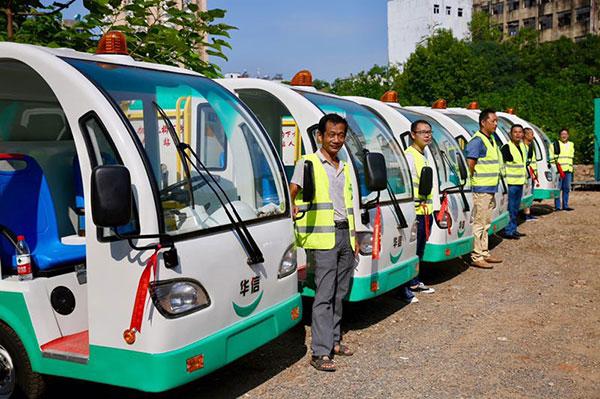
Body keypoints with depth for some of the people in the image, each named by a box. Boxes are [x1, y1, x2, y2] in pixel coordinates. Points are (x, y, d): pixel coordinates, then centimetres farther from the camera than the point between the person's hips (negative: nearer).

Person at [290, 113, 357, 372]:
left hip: (344, 235, 7)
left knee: (340, 293, 12)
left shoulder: (344, 168, 21)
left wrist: (353, 238, 20)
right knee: (324, 294, -9)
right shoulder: (308, 163, 1)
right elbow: (292, 191, -12)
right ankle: (321, 352, -7)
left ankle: (334, 340, 24)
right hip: (322, 237, -7)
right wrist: (293, 208, -33)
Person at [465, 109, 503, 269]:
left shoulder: (491, 140, 16)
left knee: (486, 223, 16)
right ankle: (476, 257, 0)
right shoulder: (477, 140, -15)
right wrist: (474, 181, -13)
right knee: (479, 224, -5)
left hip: (490, 189, 10)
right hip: (481, 190, -10)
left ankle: (484, 253, 25)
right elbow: (470, 164, -20)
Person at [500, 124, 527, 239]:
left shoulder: (523, 146, 13)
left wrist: (525, 177, 24)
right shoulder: (506, 147, -14)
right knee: (510, 209, -6)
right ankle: (508, 231, 0)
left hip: (520, 182, 8)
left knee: (516, 208, 14)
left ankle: (513, 230, 22)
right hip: (510, 182, -8)